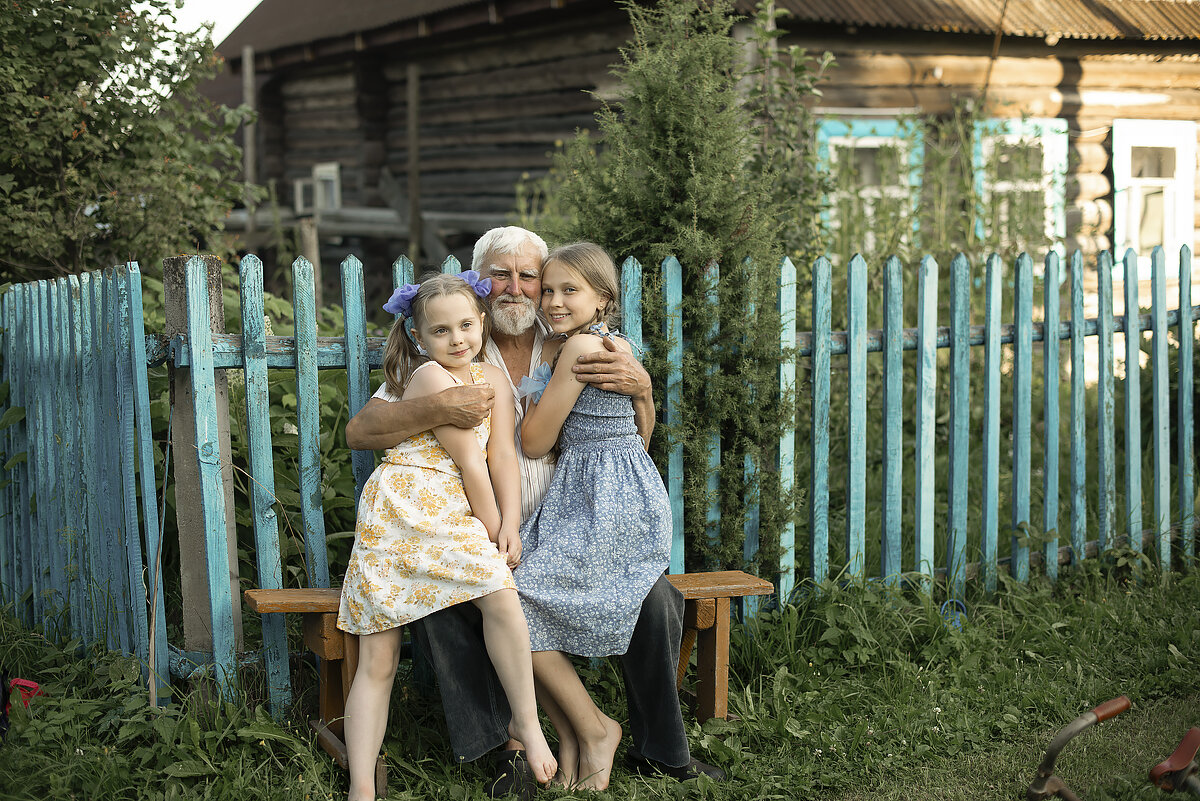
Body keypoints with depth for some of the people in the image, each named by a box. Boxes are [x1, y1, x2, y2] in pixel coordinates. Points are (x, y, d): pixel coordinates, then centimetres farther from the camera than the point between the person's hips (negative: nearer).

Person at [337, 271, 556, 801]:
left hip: (453, 515, 5)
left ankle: (526, 722, -7)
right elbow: (469, 462, -10)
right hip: (400, 508, -5)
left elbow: (502, 456, 6)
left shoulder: (491, 377, 12)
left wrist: (509, 527, -5)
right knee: (377, 662, -5)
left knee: (501, 596, -23)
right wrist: (490, 526, -5)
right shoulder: (429, 376, -9)